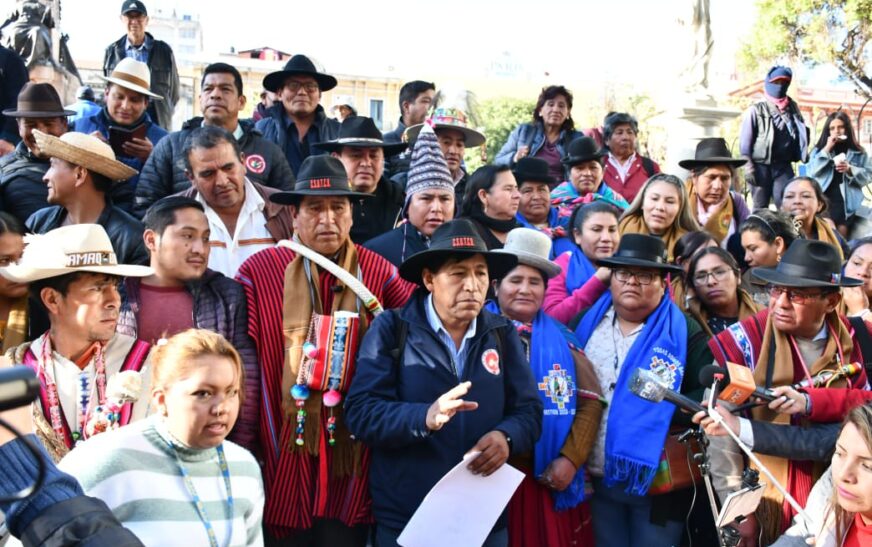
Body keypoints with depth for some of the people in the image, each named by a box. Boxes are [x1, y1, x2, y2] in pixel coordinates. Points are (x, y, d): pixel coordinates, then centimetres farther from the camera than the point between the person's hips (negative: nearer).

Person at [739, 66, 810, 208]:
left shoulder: (792, 108, 12)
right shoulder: (756, 110, 0)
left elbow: (801, 133, 14)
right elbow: (745, 140, -4)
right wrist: (748, 166, -11)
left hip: (783, 166, 3)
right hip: (761, 166, -3)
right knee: (760, 208, 5)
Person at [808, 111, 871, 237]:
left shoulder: (858, 152, 7)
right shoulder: (819, 149, 9)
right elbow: (812, 171, -5)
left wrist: (850, 170, -16)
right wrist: (827, 149, -9)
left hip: (846, 202, 0)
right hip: (822, 200, 0)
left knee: (841, 233, 0)